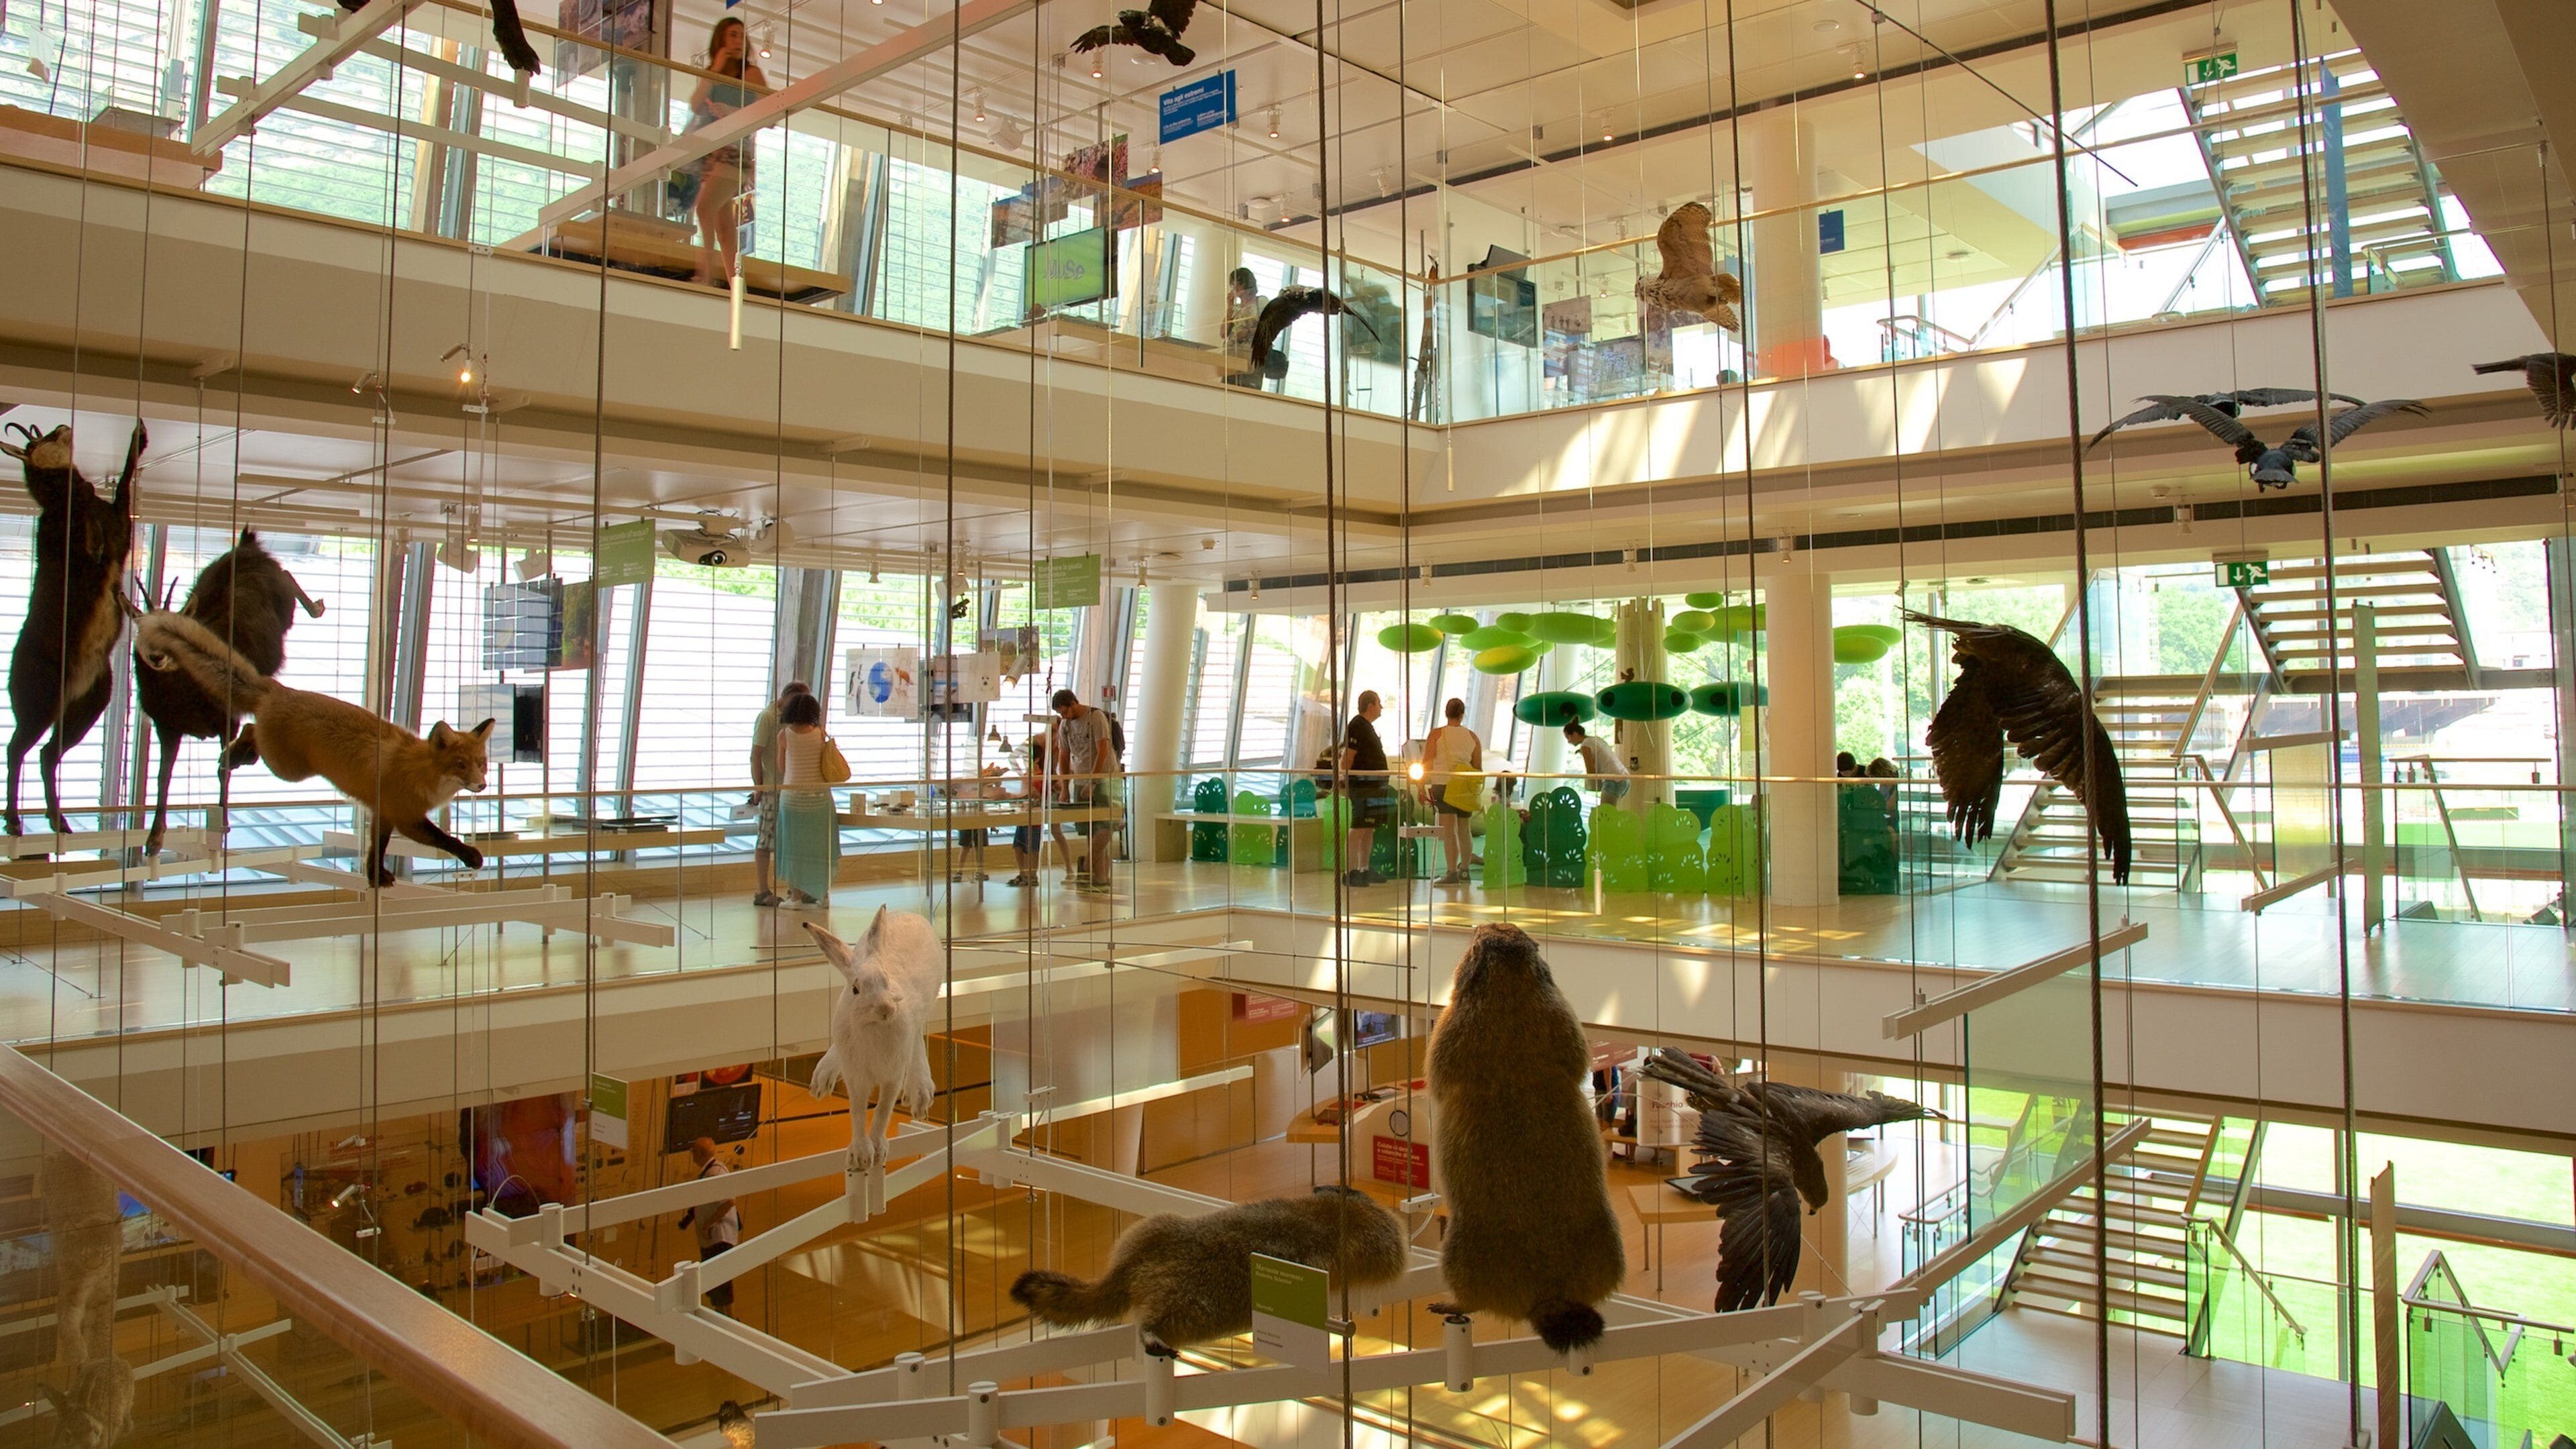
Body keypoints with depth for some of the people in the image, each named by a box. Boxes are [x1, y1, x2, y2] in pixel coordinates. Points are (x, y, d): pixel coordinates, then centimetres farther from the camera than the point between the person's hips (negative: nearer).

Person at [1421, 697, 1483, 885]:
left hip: (1443, 784, -4)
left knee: (1449, 830, -6)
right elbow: (1478, 767, 12)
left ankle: (1452, 873, -11)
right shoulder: (1472, 736, 10)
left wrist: (1422, 788, -3)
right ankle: (1464, 870, 21)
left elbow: (1427, 763, -6)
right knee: (1465, 829, 13)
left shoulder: (1437, 734, 0)